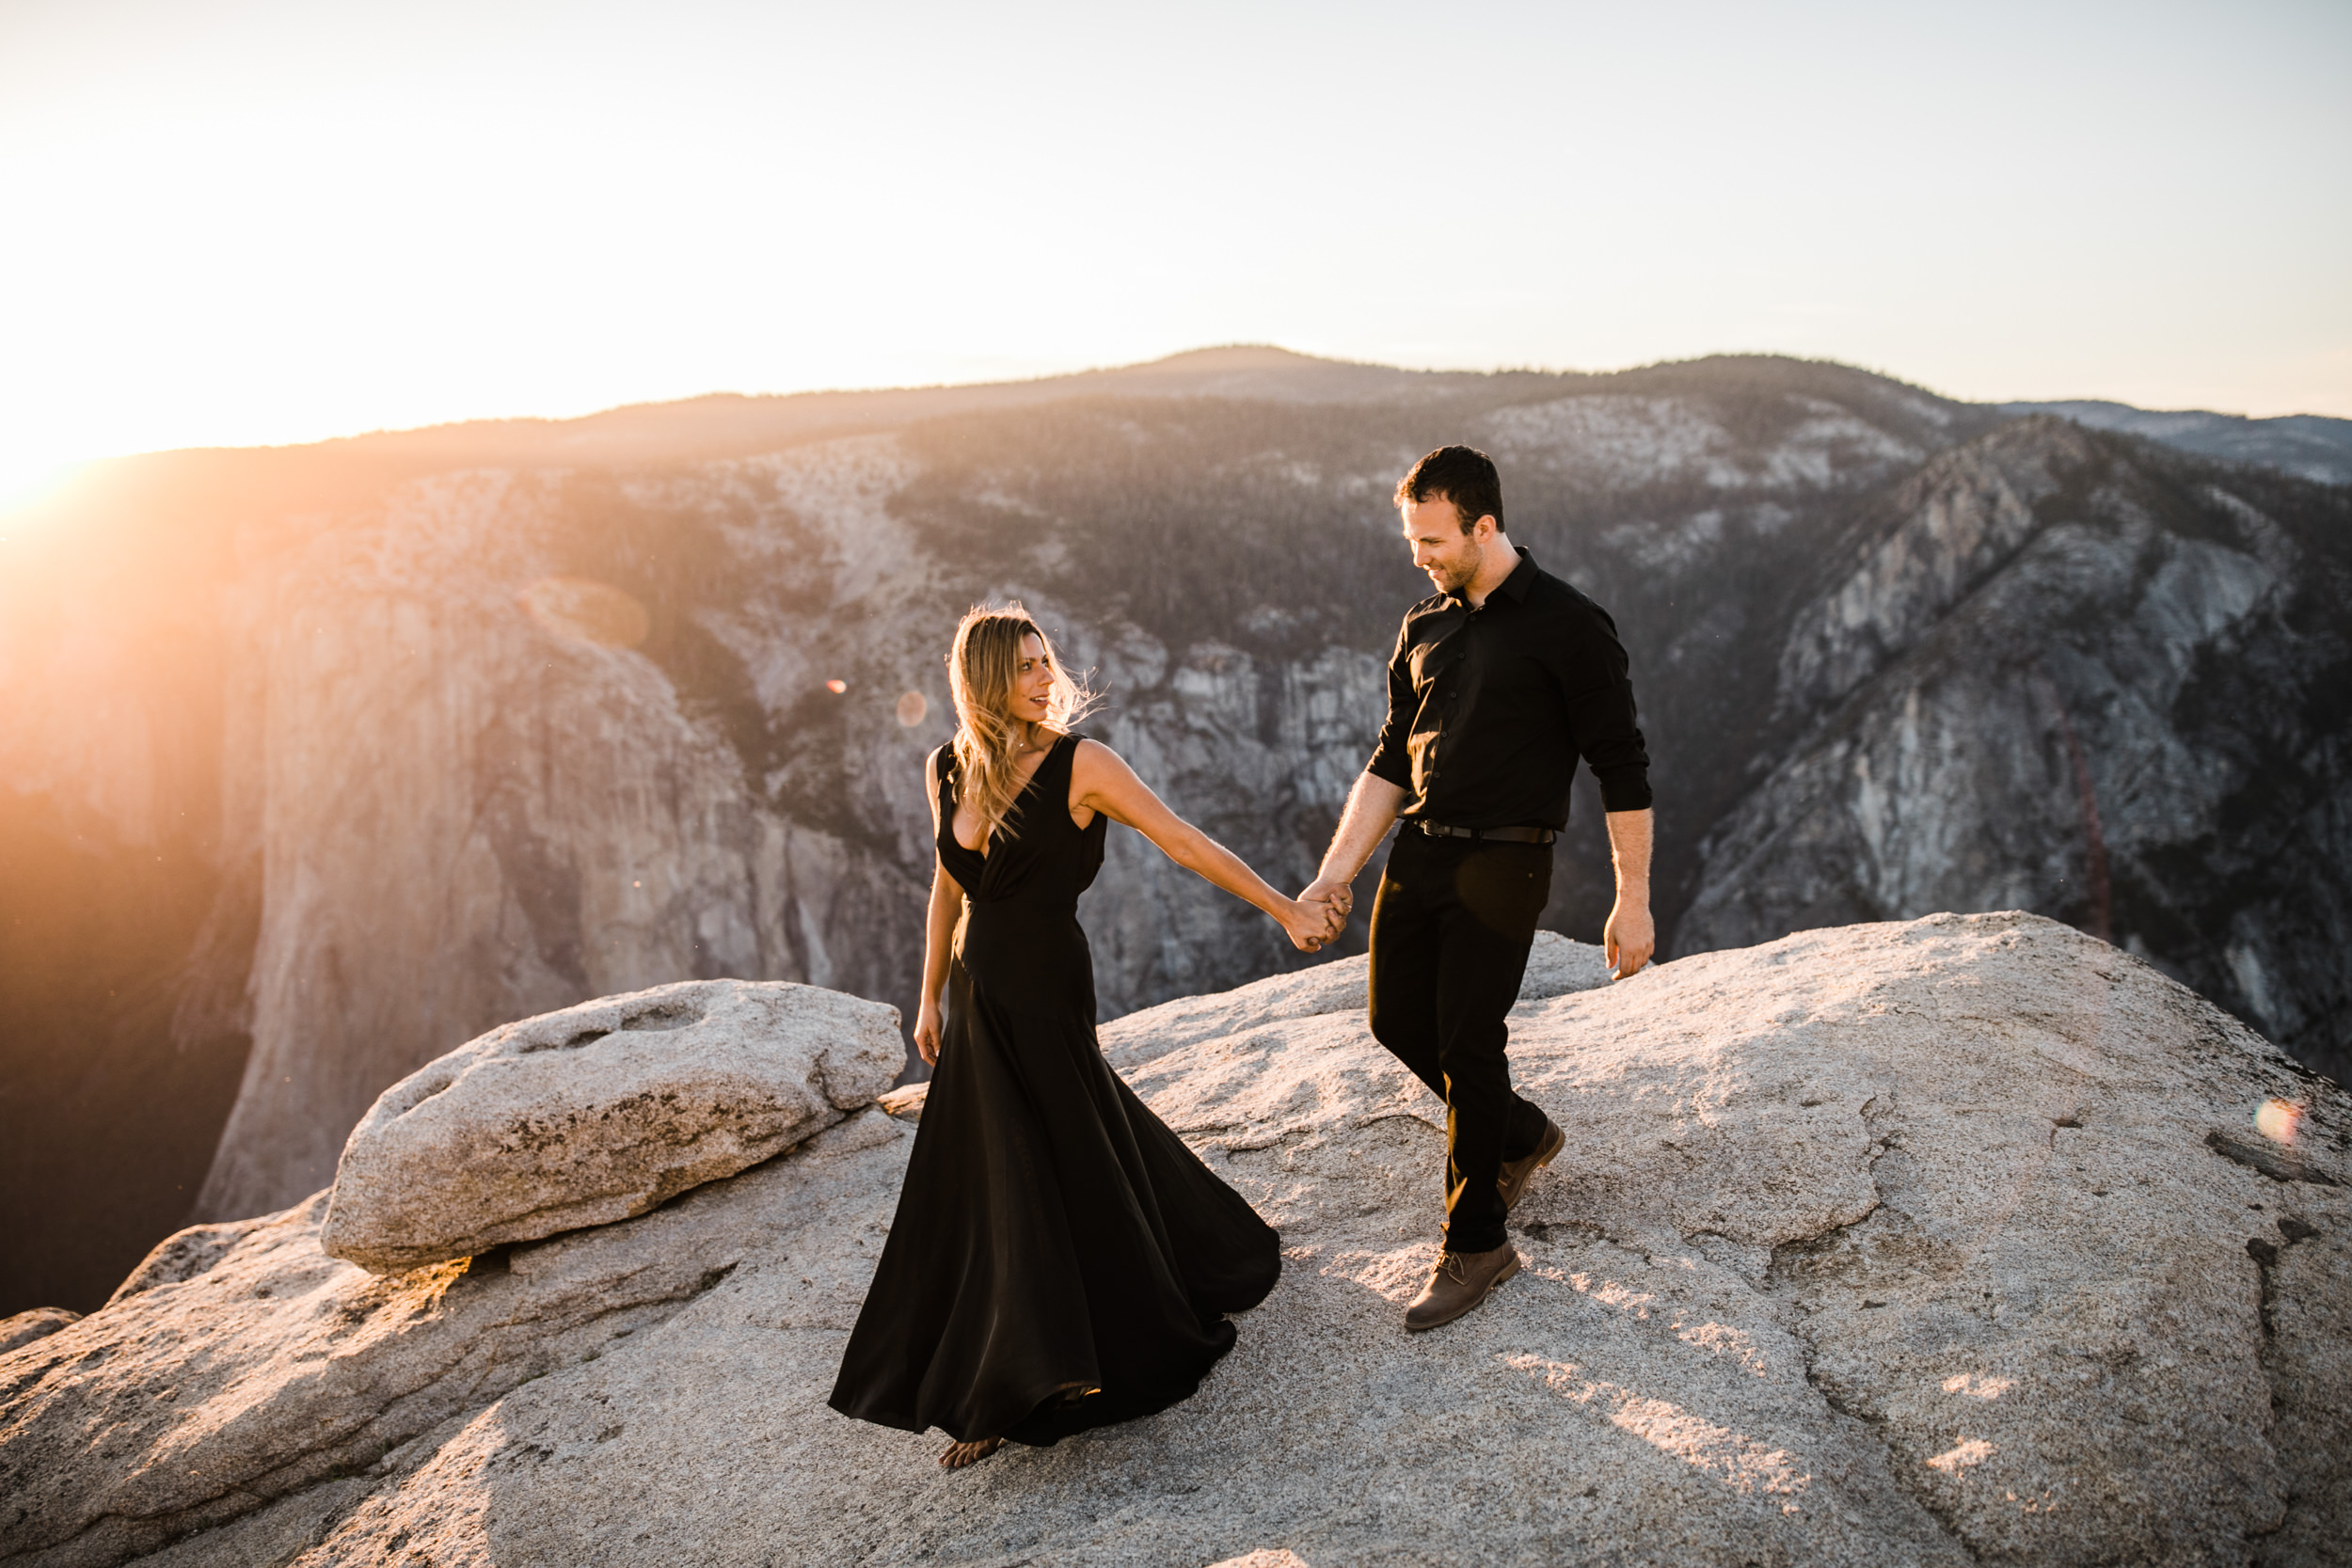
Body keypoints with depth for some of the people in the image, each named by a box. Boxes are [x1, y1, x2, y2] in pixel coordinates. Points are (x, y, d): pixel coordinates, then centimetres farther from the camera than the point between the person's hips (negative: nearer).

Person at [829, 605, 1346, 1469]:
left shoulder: (1079, 764, -12)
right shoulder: (947, 769, 3)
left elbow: (1185, 842, -10)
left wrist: (1287, 910, -9)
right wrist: (931, 996, 16)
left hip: (1045, 991, -6)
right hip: (980, 995, 6)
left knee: (1033, 1181, 2)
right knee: (979, 1186, 13)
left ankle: (1011, 1395, 18)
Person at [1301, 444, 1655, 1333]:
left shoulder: (1567, 627, -10)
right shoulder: (1422, 628, 10)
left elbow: (1621, 769, -8)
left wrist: (1633, 902, -11)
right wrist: (1337, 871, 5)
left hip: (1501, 865, -7)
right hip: (1417, 852, 7)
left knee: (1467, 1042, -5)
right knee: (1398, 1022, 11)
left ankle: (1475, 1245, 12)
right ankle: (1521, 1137, 37)